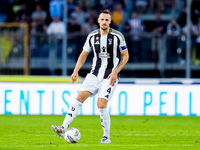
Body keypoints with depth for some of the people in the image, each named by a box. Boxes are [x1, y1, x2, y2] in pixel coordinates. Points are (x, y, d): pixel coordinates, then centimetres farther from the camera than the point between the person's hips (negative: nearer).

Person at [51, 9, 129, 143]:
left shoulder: (117, 36, -7)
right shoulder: (92, 36, 3)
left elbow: (125, 56, -2)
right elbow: (84, 54, 15)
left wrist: (115, 72, -13)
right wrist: (76, 71, 3)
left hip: (110, 76, -4)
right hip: (95, 74, 4)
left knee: (101, 105, -14)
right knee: (80, 98, -11)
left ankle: (107, 137, 3)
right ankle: (63, 128, -15)